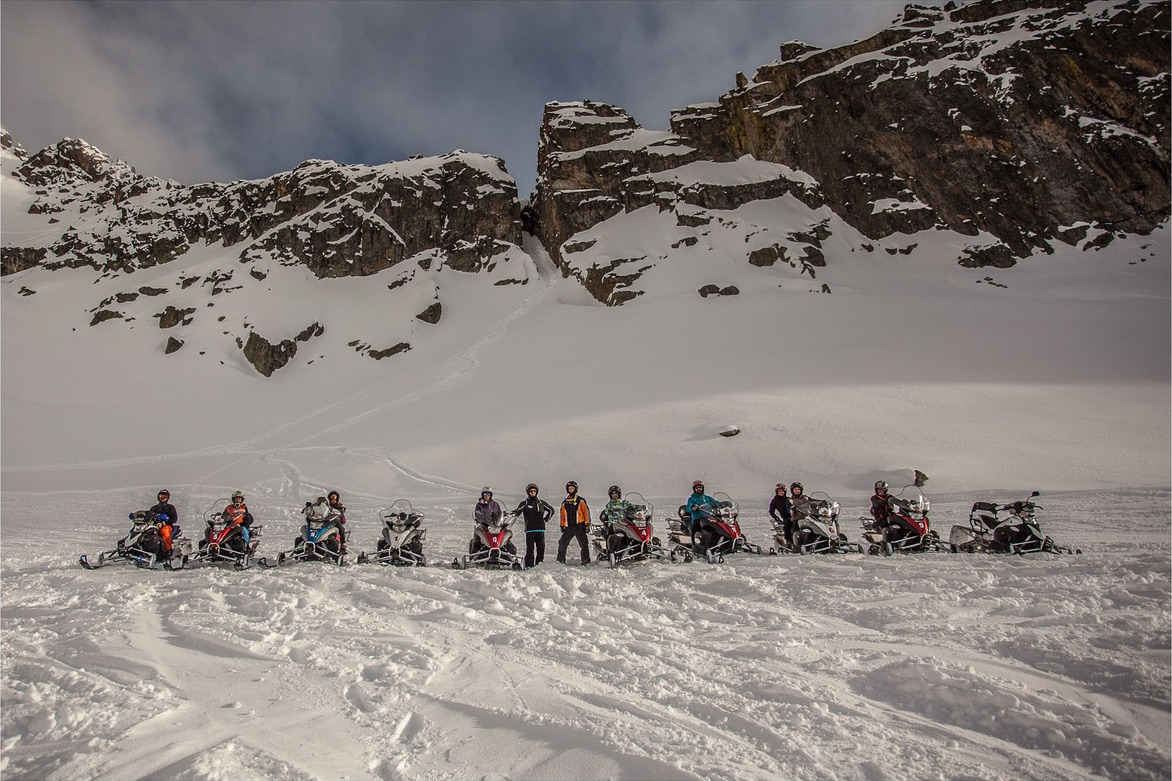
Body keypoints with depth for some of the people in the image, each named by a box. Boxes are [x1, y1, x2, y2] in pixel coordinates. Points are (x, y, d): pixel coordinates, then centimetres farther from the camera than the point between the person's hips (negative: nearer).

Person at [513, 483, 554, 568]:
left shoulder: (541, 502, 13)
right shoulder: (524, 502, 4)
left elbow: (551, 510, 24)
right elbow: (518, 511, -9)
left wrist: (546, 518, 13)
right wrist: (514, 512, -31)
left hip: (541, 529, 3)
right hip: (529, 529, -3)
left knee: (541, 548, 0)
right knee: (530, 548, -7)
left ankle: (539, 563, 9)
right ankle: (529, 565, -3)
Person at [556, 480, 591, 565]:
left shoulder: (580, 501, 4)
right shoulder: (564, 503, 15)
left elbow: (586, 512, 2)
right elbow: (562, 515, 20)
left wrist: (587, 524, -4)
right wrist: (562, 525, 14)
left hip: (579, 526, -3)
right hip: (568, 527, 3)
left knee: (584, 544, -1)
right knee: (562, 543, -5)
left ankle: (586, 560, 7)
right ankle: (560, 560, 4)